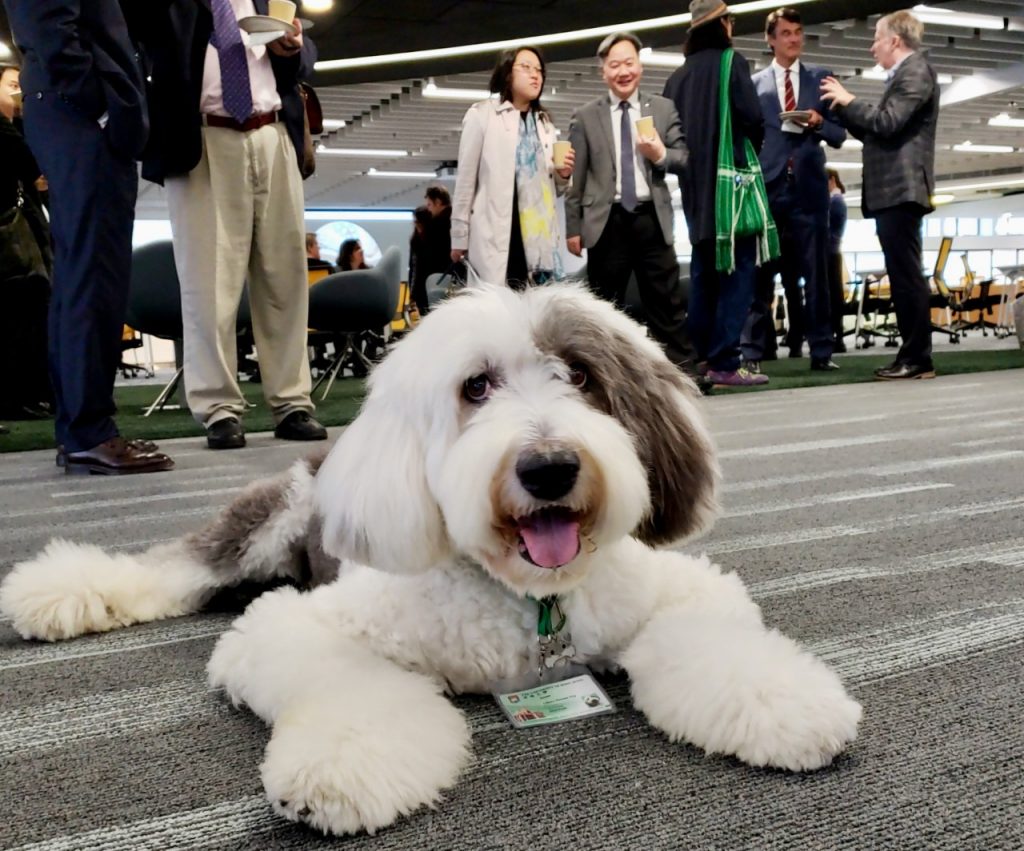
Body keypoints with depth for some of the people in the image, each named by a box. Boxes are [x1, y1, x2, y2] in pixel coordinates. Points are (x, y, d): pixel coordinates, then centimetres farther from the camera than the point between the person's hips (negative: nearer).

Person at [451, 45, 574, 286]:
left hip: (537, 239, 5)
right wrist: (460, 237, -3)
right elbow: (466, 178, 0)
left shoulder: (545, 124, 19)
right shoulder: (482, 114, 4)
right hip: (495, 236, -5)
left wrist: (562, 175, 0)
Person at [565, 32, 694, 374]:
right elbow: (575, 177, 3)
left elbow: (686, 158, 8)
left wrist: (661, 155, -14)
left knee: (668, 302, 4)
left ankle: (682, 371, 10)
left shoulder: (664, 108, 9)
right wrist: (573, 227, -2)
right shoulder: (585, 116, 5)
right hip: (607, 222, -1)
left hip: (652, 219, 1)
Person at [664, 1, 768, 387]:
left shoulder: (677, 76, 12)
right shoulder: (730, 62, -3)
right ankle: (724, 363, -11)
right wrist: (751, 151, 7)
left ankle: (699, 360, 11)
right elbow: (752, 117, -11)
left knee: (703, 273, 10)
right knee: (736, 271, -6)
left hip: (694, 187, 6)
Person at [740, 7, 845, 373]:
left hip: (808, 187, 1)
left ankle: (821, 351, 6)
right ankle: (752, 352, 1)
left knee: (815, 272, 2)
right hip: (767, 186, -1)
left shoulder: (821, 78, 13)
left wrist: (820, 123, -10)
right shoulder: (753, 83, 11)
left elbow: (839, 135, 11)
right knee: (760, 272, -1)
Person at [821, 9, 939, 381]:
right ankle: (912, 355, 11)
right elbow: (872, 133, 24)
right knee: (902, 275, 8)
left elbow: (887, 124, -18)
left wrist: (849, 100, -7)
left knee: (907, 273, -11)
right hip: (891, 191, 10)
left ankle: (918, 359, -10)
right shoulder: (904, 75, 24)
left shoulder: (915, 71, -6)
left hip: (902, 188, -10)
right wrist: (843, 106, 17)